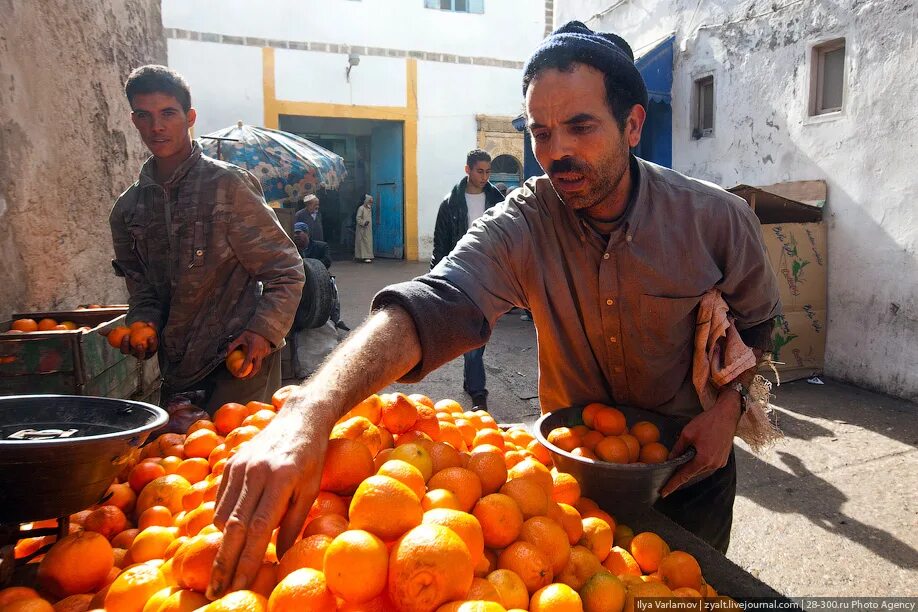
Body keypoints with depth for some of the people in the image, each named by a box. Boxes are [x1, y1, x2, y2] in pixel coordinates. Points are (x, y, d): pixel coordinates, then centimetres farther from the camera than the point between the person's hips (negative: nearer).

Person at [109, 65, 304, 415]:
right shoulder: (127, 210, 9)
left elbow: (286, 271, -8)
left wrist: (264, 330, -20)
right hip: (176, 369, 6)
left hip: (239, 359, -5)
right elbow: (141, 288, 18)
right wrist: (144, 324, -3)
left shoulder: (227, 184, -8)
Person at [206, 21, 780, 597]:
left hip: (688, 467, 1)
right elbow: (430, 306, -37)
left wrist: (729, 404, -19)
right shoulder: (522, 225, -22)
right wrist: (311, 410, -52)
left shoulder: (718, 219, -17)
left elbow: (757, 326, -1)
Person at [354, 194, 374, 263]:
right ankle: (364, 257, -10)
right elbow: (358, 218, -16)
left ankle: (367, 256, 12)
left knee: (368, 242, 7)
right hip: (362, 229, -8)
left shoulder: (369, 209, 13)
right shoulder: (361, 208, -10)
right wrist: (363, 222, -27)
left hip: (368, 229, 8)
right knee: (363, 242, -9)